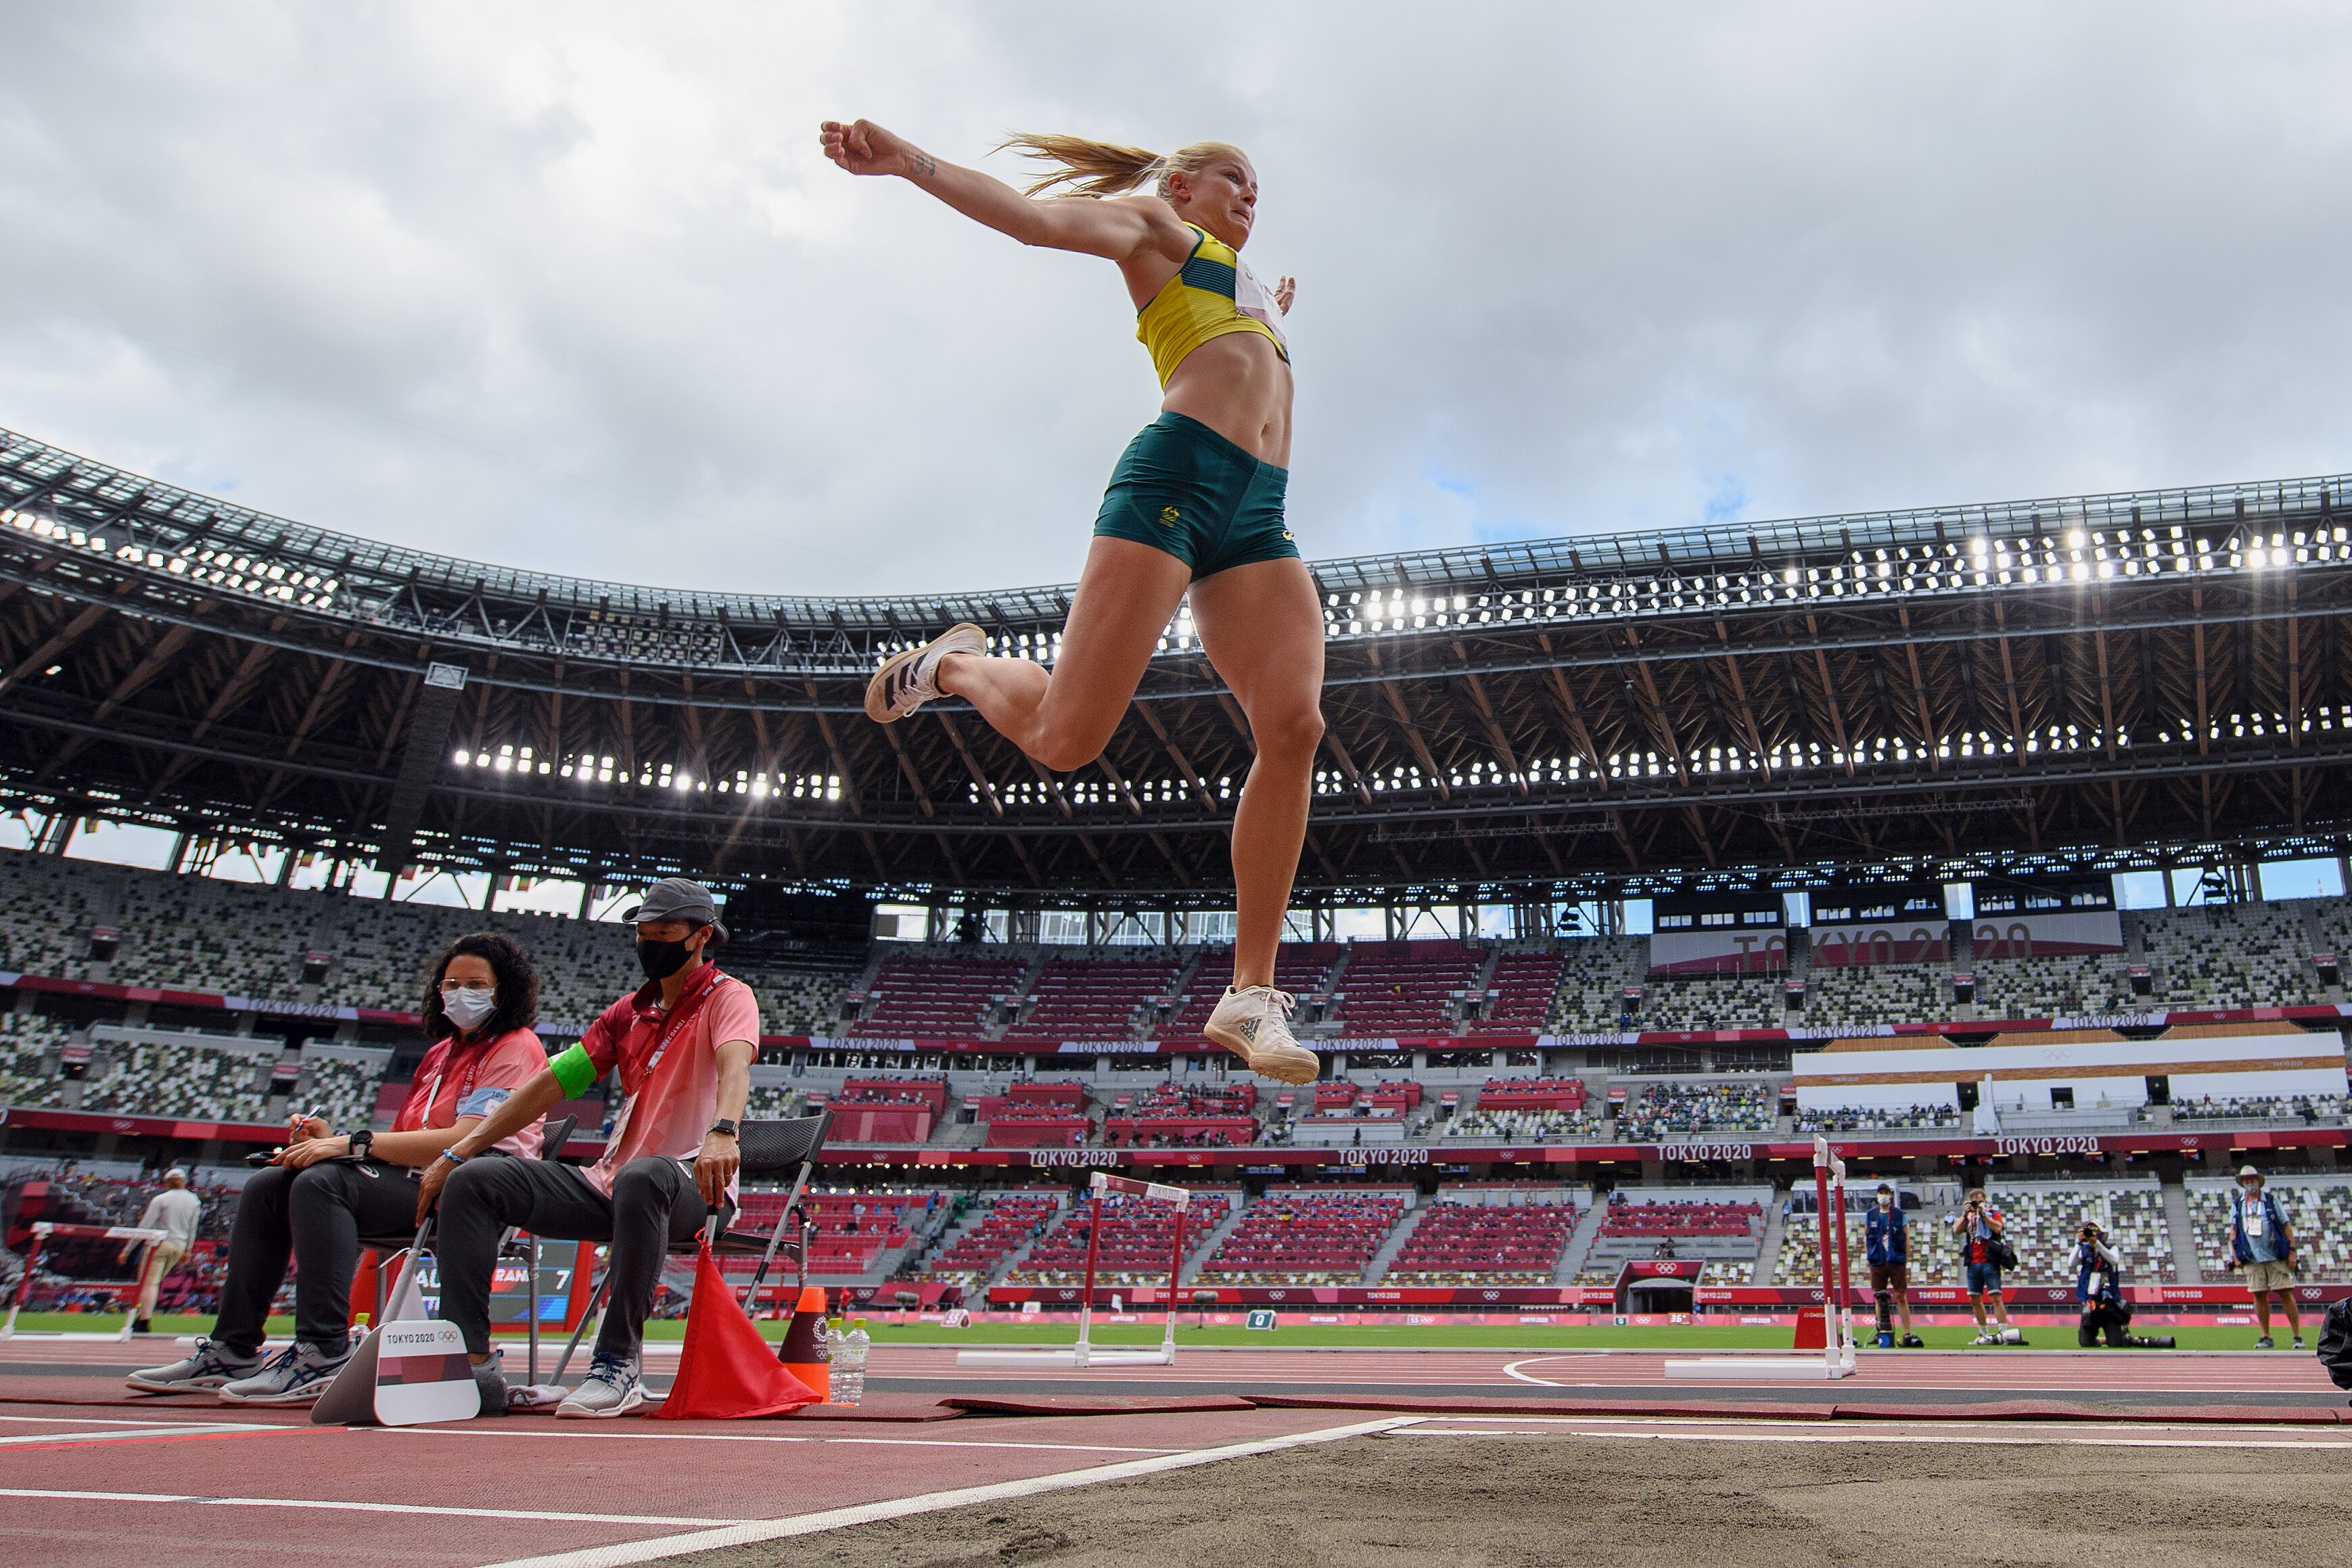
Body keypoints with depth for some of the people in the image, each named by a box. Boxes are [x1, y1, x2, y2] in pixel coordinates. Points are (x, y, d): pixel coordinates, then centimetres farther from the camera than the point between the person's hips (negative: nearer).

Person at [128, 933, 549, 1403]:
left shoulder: (516, 1048, -5)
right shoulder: (441, 1052, 24)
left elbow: (462, 1142, -19)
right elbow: (404, 1143, 17)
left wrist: (354, 1143, -19)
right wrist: (334, 1139, -2)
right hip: (412, 1185, 10)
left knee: (321, 1182, -28)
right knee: (267, 1185, 1)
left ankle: (323, 1357, -30)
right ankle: (232, 1351, -1)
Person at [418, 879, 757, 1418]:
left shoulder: (727, 996, -2)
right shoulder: (630, 1011, 20)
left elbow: (734, 1062, -25)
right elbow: (552, 1083, 18)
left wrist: (722, 1131, -47)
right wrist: (456, 1152, 11)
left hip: (692, 1187, -7)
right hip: (607, 1185, 7)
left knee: (642, 1177, -41)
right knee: (473, 1182, -5)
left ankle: (618, 1365, -33)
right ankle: (472, 1362, -10)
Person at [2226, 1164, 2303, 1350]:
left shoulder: (2271, 1201, 5)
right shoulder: (2237, 1204, 11)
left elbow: (2286, 1226, 3)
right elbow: (2233, 1231, 11)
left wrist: (2292, 1251, -5)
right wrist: (2235, 1257, 3)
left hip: (2276, 1256, -2)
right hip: (2252, 1259, 2)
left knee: (2285, 1293, -6)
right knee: (2260, 1296, 2)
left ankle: (2297, 1336, -1)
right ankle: (2267, 1338, 8)